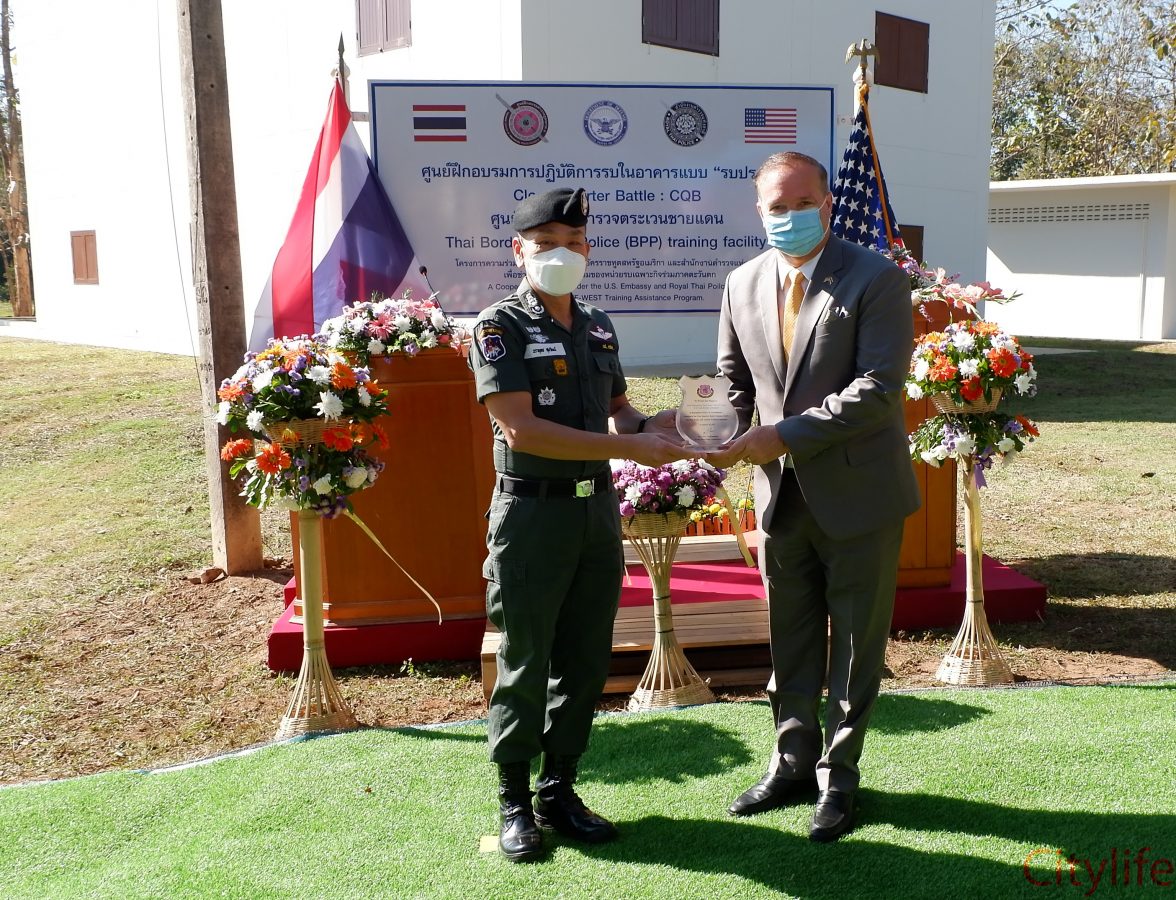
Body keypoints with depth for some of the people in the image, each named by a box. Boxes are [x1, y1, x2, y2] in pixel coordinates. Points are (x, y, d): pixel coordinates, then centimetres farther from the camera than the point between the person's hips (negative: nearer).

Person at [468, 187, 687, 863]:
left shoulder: (599, 327, 11)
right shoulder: (501, 327, -8)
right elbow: (521, 429, -18)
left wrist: (651, 425, -4)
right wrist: (628, 446, -21)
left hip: (599, 510, 6)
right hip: (534, 513, -6)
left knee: (586, 663, 11)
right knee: (525, 665, 4)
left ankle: (559, 793, 26)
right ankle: (515, 802, 19)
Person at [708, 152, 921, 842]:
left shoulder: (877, 279, -12)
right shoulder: (743, 285, 5)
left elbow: (878, 388, -21)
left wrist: (786, 436, -24)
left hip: (858, 494, -4)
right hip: (783, 494, 5)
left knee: (855, 647, 9)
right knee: (791, 643, 16)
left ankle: (839, 777, 26)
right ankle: (794, 765, 33)